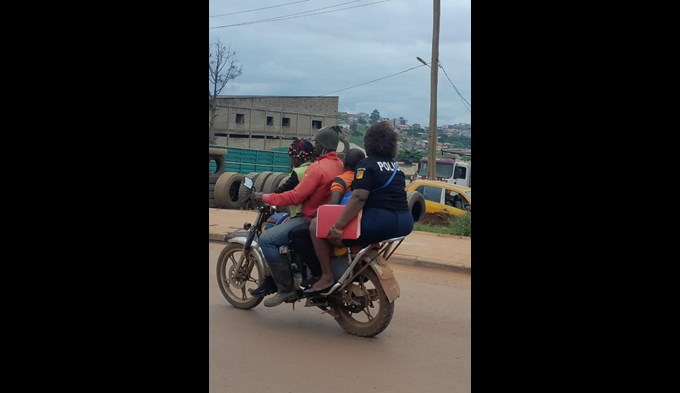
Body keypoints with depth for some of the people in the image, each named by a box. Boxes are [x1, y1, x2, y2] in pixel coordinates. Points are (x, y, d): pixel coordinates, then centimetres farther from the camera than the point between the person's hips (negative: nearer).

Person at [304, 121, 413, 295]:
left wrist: (337, 227, -21)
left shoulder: (367, 164, -5)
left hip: (380, 222, -8)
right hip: (405, 223, 8)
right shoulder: (395, 166, 17)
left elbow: (359, 197, -18)